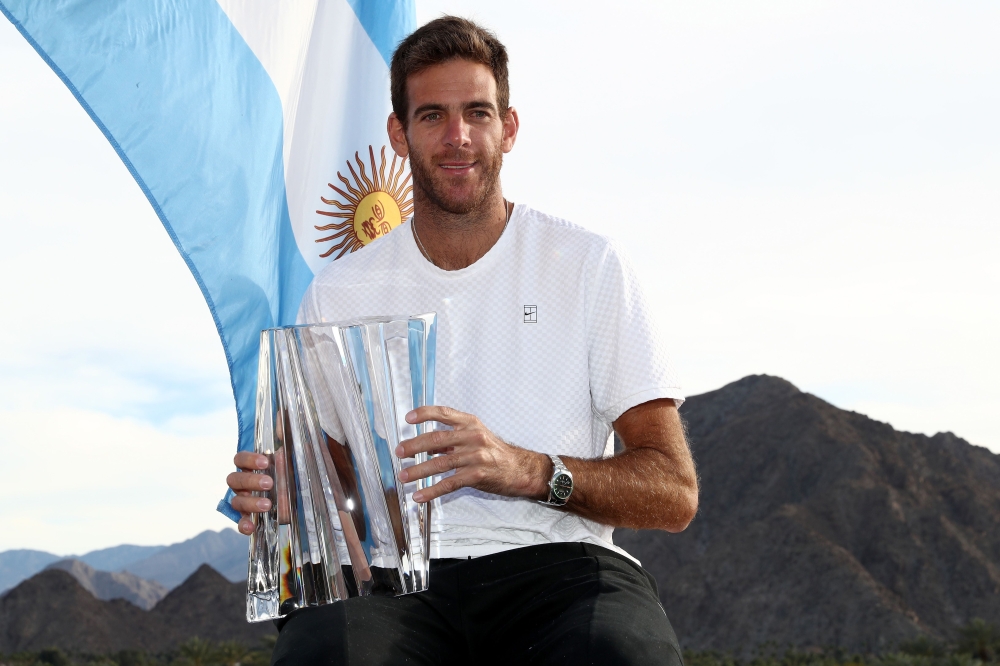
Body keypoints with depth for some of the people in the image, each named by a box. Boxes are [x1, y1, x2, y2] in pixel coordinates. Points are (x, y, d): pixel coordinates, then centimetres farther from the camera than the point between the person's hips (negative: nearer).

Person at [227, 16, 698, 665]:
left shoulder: (589, 265, 7)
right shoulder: (340, 293, 14)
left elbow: (674, 493, 1)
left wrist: (529, 470, -18)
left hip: (552, 559, -1)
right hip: (390, 572, 1)